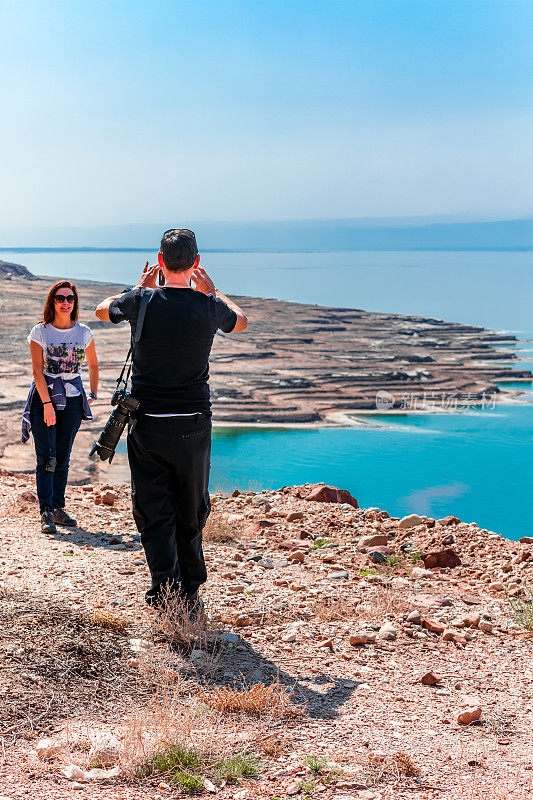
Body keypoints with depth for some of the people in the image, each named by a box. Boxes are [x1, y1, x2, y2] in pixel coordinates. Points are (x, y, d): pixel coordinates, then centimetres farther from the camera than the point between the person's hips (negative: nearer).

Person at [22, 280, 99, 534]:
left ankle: (58, 508, 16)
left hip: (73, 399, 3)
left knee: (63, 458, 7)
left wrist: (93, 394, 12)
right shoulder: (40, 332, -3)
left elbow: (93, 365, 20)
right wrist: (47, 404, -16)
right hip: (43, 398, -3)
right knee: (46, 458, -8)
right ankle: (46, 513, -10)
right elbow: (37, 370, -9)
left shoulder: (84, 332, 5)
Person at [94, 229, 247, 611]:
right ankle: (190, 594, 23)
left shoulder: (143, 301, -7)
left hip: (147, 425, -1)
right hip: (194, 424, 1)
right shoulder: (210, 306, -5)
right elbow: (241, 321, 20)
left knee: (154, 512, 5)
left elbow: (102, 309, 16)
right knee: (191, 514, 14)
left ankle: (166, 586, -11)